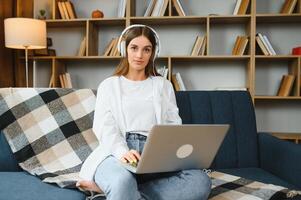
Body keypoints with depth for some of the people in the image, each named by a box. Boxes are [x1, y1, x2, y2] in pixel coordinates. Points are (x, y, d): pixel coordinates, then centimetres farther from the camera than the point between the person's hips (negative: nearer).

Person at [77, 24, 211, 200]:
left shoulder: (163, 85, 21)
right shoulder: (109, 85, 16)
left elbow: (173, 125, 12)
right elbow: (105, 127, 1)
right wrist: (123, 152, -22)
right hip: (117, 154, -4)